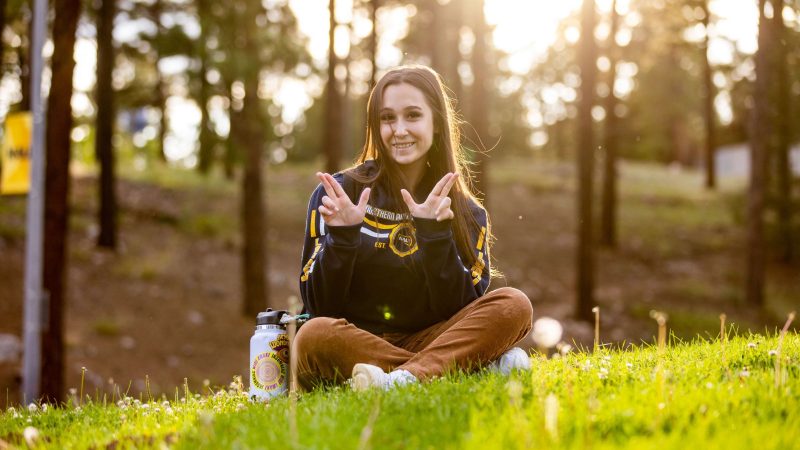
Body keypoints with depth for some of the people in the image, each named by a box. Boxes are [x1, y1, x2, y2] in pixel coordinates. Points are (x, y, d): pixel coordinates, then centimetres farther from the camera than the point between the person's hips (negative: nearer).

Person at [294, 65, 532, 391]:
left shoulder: (467, 213, 6)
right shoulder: (337, 195, 0)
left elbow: (460, 311, -5)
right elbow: (320, 308, -3)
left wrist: (434, 235, -16)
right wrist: (342, 238, -19)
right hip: (355, 348, -1)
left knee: (513, 305, -20)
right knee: (314, 336, -35)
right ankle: (483, 365, -27)